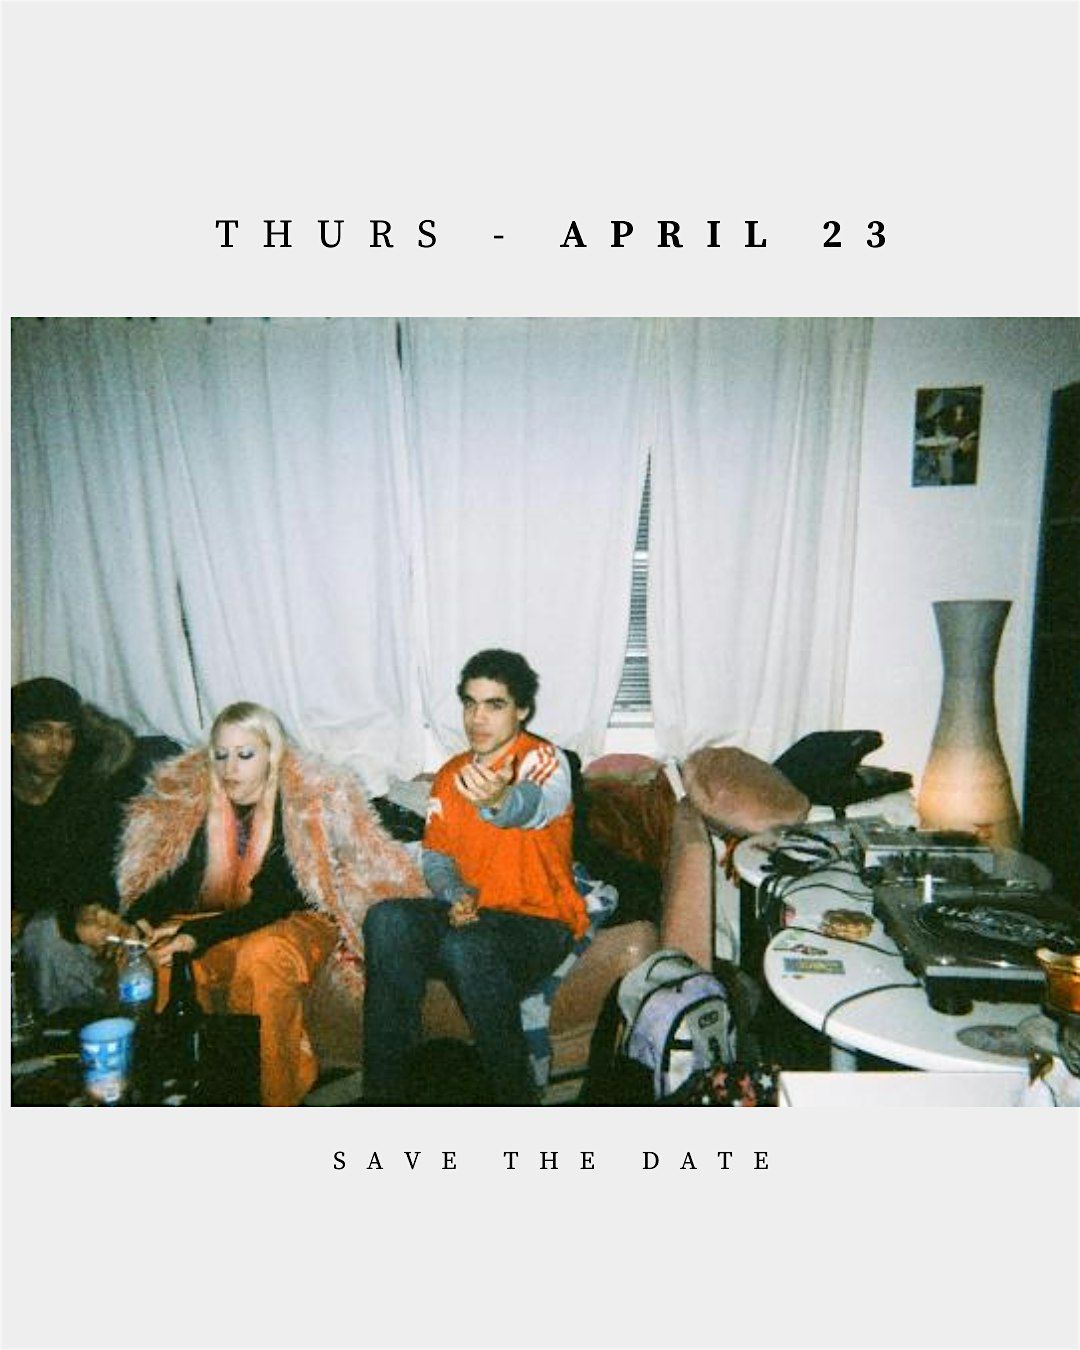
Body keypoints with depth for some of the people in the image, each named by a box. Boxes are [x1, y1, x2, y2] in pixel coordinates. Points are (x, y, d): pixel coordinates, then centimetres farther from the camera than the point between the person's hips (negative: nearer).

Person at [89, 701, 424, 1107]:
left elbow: (279, 901, -21)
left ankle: (273, 1100, -20)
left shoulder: (309, 801, -15)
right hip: (212, 922, 4)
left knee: (262, 955, -37)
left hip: (294, 921, -4)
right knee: (146, 956, -25)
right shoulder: (189, 796, -2)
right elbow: (168, 877, -5)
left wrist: (197, 934, -33)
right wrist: (132, 923, -28)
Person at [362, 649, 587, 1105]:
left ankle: (517, 1099, -15)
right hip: (470, 913, 5)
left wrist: (497, 801, -56)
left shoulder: (543, 759, -7)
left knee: (466, 947, -37)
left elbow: (534, 805, -31)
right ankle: (383, 1091, -16)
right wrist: (457, 895, -7)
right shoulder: (451, 775, 14)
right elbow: (435, 856, 16)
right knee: (387, 919, -25)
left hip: (540, 921, -5)